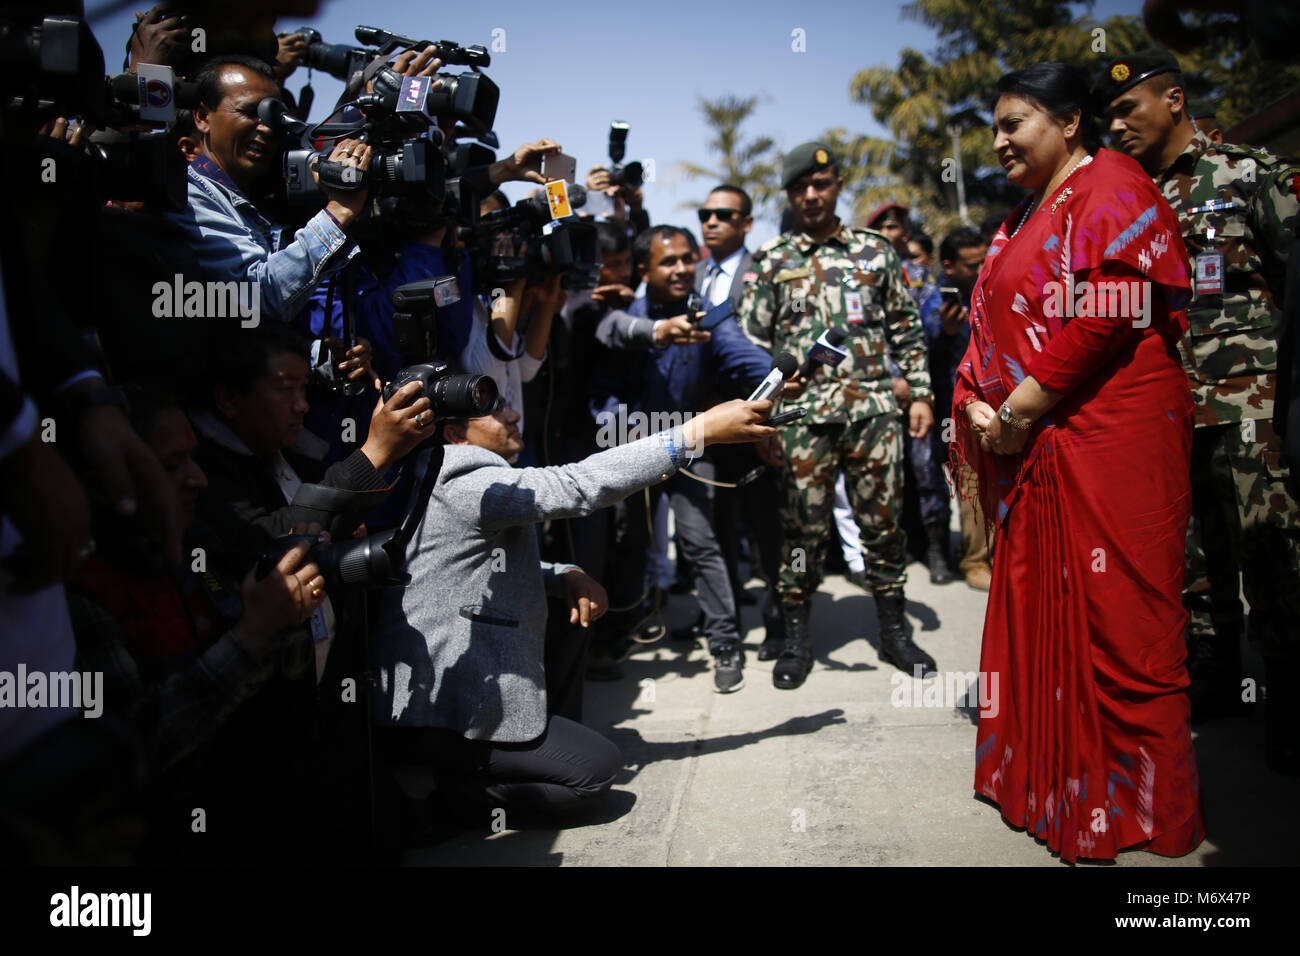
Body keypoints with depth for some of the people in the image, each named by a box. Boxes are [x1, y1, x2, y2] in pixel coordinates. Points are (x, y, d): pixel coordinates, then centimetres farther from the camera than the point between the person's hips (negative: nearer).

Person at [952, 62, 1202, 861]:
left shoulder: (1111, 191, -8)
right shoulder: (1029, 214, 21)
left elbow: (1104, 320, -20)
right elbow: (995, 324, 18)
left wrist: (1019, 412, -16)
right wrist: (978, 403, 1)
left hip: (1110, 439, -9)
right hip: (1036, 449, 9)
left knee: (1112, 615, -2)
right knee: (1042, 605, 13)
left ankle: (1132, 806, 12)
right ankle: (1047, 773, 28)